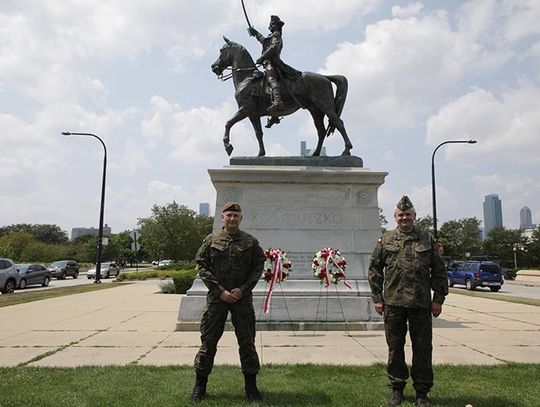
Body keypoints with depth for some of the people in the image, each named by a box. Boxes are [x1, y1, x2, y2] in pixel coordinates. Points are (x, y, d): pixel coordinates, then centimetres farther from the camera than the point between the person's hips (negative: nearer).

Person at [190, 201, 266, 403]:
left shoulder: (251, 242, 3)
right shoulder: (211, 240, 1)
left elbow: (258, 266, 3)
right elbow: (201, 265, -2)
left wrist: (243, 289, -10)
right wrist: (219, 290, -10)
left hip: (242, 297, 1)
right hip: (216, 297, 0)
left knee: (247, 342, 7)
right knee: (208, 341, 6)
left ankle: (251, 386, 21)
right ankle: (200, 385, 22)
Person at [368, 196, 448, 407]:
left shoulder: (427, 240, 7)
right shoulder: (385, 240, 5)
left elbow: (439, 271, 8)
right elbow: (374, 270, 6)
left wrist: (438, 299, 2)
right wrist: (377, 298, 2)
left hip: (421, 303, 0)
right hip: (393, 303, 0)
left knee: (422, 348, 7)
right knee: (395, 348, 9)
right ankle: (397, 389, 24)